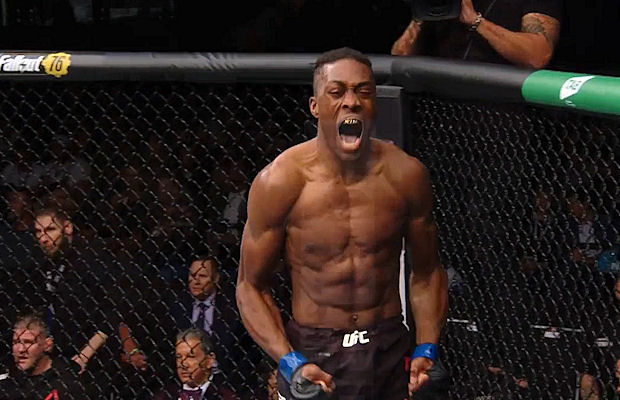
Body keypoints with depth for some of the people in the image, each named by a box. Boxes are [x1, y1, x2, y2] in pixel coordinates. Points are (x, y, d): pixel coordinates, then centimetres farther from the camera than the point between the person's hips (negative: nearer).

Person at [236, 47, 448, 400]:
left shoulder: (406, 175, -3)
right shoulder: (280, 182, -11)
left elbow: (427, 272, 9)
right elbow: (251, 285, -6)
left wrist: (427, 350, -3)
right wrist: (290, 364, -17)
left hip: (390, 353, 2)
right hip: (312, 355, -2)